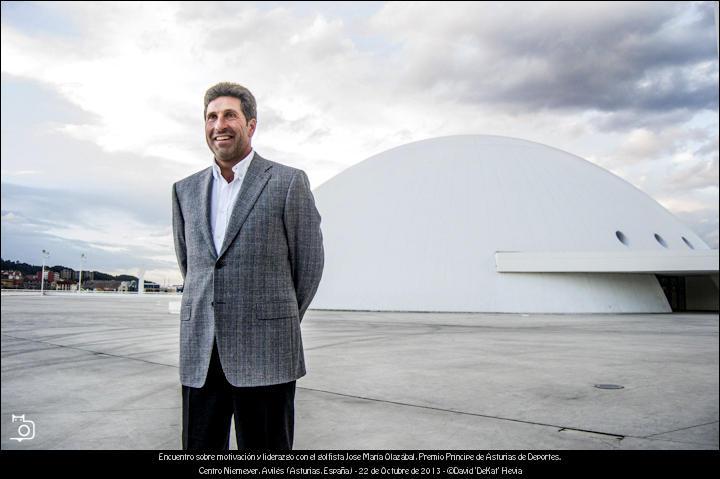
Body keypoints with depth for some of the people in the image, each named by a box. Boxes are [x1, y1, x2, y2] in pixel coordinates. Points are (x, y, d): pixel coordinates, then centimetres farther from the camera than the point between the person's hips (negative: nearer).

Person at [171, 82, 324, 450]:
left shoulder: (288, 182, -3)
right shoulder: (186, 190, 10)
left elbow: (309, 263, 2)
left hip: (264, 355, -4)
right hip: (199, 355, 4)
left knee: (265, 446, 4)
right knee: (200, 446, 10)